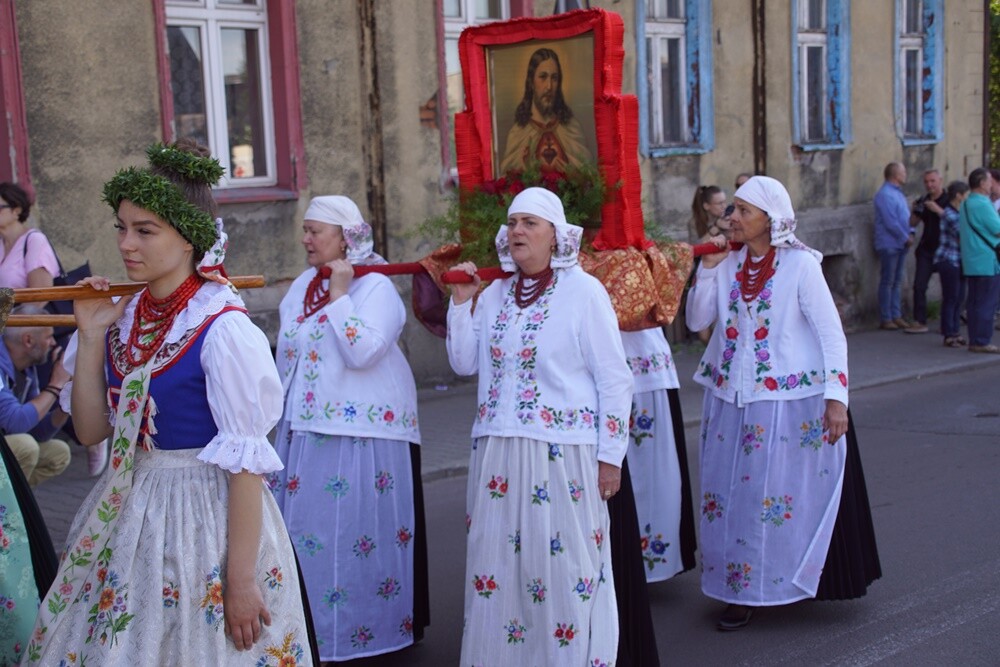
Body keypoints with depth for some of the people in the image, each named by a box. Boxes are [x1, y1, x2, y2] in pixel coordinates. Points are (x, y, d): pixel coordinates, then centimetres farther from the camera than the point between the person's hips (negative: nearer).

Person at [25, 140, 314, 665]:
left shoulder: (222, 329, -17)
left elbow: (246, 462, -17)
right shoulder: (126, 317, 3)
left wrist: (241, 578, -18)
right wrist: (91, 335, -4)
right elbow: (92, 430, 6)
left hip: (206, 517, -7)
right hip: (129, 514, 7)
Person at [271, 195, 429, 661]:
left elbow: (363, 351, -25)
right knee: (306, 532, 9)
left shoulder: (375, 287, -10)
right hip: (305, 430, 8)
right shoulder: (303, 285, 13)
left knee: (355, 532, -4)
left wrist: (339, 294, -19)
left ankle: (352, 631, 6)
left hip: (361, 434, -7)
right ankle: (312, 628, 19)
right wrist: (283, 410, 20)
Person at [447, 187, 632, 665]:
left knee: (564, 567, -1)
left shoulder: (583, 291, -5)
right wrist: (461, 301, 2)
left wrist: (610, 456, -7)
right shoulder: (495, 293, 11)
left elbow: (614, 380, -5)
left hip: (563, 455, -5)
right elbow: (465, 364, 12)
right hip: (497, 451, 5)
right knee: (498, 565, 8)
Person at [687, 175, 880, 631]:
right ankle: (743, 591, 18)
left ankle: (790, 581, 18)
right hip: (731, 401, 5)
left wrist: (836, 396, -16)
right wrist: (707, 268, -6)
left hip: (790, 403, -5)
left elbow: (832, 333, -10)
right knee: (732, 496, 7)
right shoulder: (729, 264, 5)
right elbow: (696, 320, 4)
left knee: (788, 497, 2)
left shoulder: (800, 264, -9)